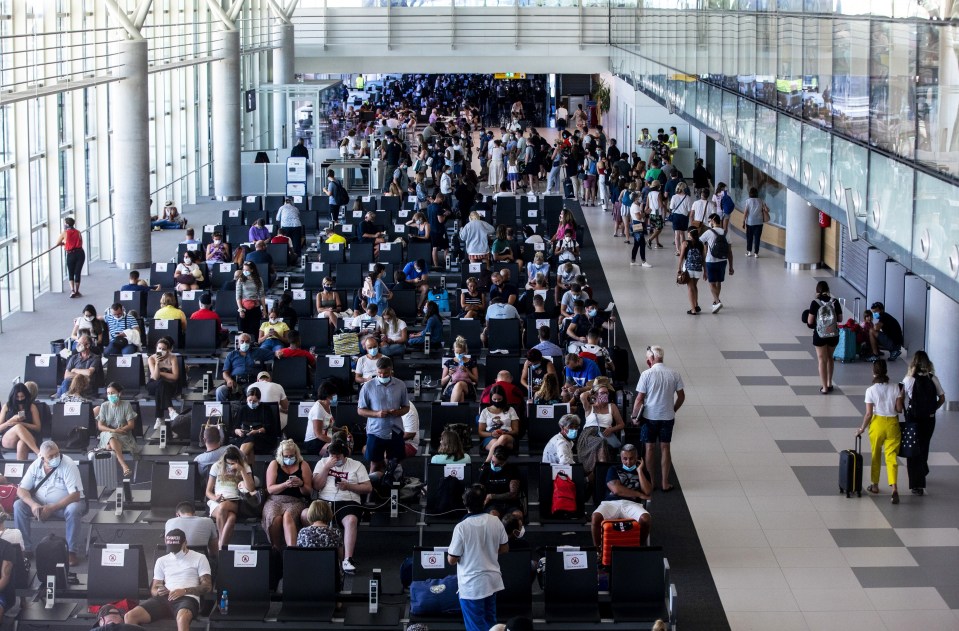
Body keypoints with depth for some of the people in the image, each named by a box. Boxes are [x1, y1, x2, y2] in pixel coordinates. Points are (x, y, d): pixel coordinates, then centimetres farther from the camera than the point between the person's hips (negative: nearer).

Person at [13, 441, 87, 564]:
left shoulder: (68, 465, -18)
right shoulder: (36, 465, -5)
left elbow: (75, 495, -23)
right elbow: (21, 489, -5)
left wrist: (52, 508, -29)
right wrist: (33, 504, -26)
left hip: (65, 504, -4)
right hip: (41, 504, 4)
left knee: (73, 509, -37)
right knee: (18, 505, -18)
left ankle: (73, 551, -25)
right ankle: (25, 549, -13)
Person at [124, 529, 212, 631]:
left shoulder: (199, 558, 12)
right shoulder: (162, 561, 23)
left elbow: (207, 586, 5)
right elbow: (153, 589, 22)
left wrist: (184, 591, -11)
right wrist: (158, 592, -5)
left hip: (187, 599, -4)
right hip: (164, 598, 5)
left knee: (182, 618, -44)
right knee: (129, 617, -22)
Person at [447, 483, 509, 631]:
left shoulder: (462, 527, -20)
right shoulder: (496, 521, -6)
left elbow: (452, 560, -13)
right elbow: (505, 549, 7)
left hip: (472, 585, -5)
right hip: (492, 581, 5)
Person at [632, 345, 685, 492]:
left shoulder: (647, 374, -14)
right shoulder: (674, 374, -3)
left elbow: (639, 399, -13)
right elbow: (681, 396, 3)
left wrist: (634, 416, -1)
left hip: (650, 417, -3)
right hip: (668, 417, 3)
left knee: (650, 448, 10)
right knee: (665, 448, 10)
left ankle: (651, 481, 18)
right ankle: (665, 483, 14)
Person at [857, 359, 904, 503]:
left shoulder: (871, 390, -11)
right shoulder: (896, 388, -6)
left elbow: (868, 413, -11)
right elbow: (899, 409, -6)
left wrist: (862, 428, 1)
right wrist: (902, 397, 11)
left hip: (877, 423, -1)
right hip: (892, 423, 1)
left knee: (875, 455, 18)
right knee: (891, 456, 1)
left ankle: (875, 485, 29)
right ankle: (894, 488, -16)